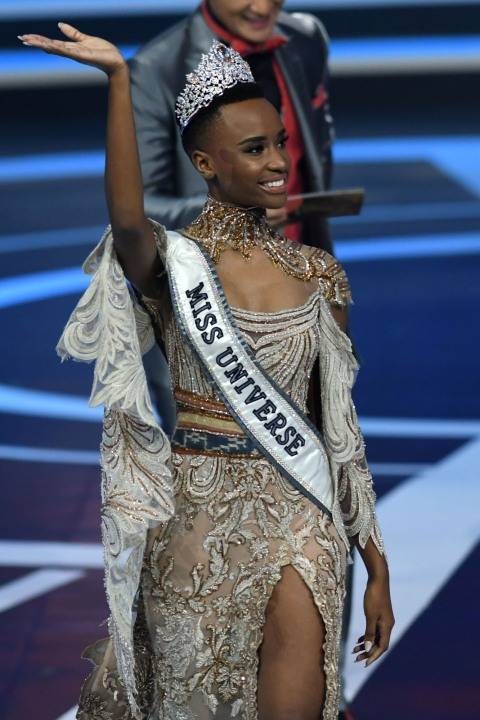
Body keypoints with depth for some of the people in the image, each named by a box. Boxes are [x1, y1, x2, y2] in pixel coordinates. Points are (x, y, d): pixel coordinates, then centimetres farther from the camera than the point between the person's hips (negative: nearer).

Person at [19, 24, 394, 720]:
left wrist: (377, 566, 9)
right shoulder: (176, 261, -4)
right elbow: (127, 222, -31)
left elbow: (340, 422, 11)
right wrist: (118, 79, -39)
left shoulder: (316, 272, 7)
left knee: (295, 644, -23)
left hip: (295, 501, 2)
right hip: (201, 503, -2)